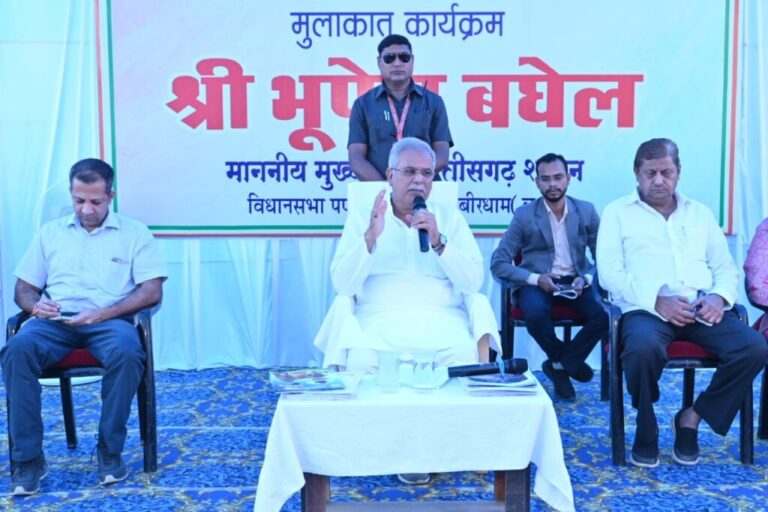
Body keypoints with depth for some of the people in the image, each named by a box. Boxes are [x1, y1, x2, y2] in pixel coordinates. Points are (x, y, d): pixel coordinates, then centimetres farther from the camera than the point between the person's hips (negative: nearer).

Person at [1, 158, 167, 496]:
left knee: (126, 353, -36)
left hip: (109, 320, -2)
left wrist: (104, 313, -15)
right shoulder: (50, 232, 19)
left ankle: (110, 451, -17)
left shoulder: (134, 232, 9)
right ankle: (28, 458, -20)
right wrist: (34, 305, -8)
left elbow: (152, 292, -1)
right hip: (55, 321, 3)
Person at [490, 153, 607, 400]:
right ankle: (570, 362, -3)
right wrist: (536, 278, -18)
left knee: (606, 313, -27)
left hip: (574, 281, 2)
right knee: (536, 315, -34)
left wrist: (586, 278, -16)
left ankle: (560, 364, -4)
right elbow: (498, 264, -5)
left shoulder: (587, 211, 4)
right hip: (536, 282, -2)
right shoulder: (524, 215, -3)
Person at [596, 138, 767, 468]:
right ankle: (646, 429, -8)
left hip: (702, 309, 4)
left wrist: (719, 296, -5)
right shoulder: (618, 212, 9)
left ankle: (692, 417, -1)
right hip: (647, 307, -4)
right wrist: (658, 300, -16)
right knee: (643, 349, -37)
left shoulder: (700, 213, 22)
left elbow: (726, 267, 19)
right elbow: (610, 274, -2)